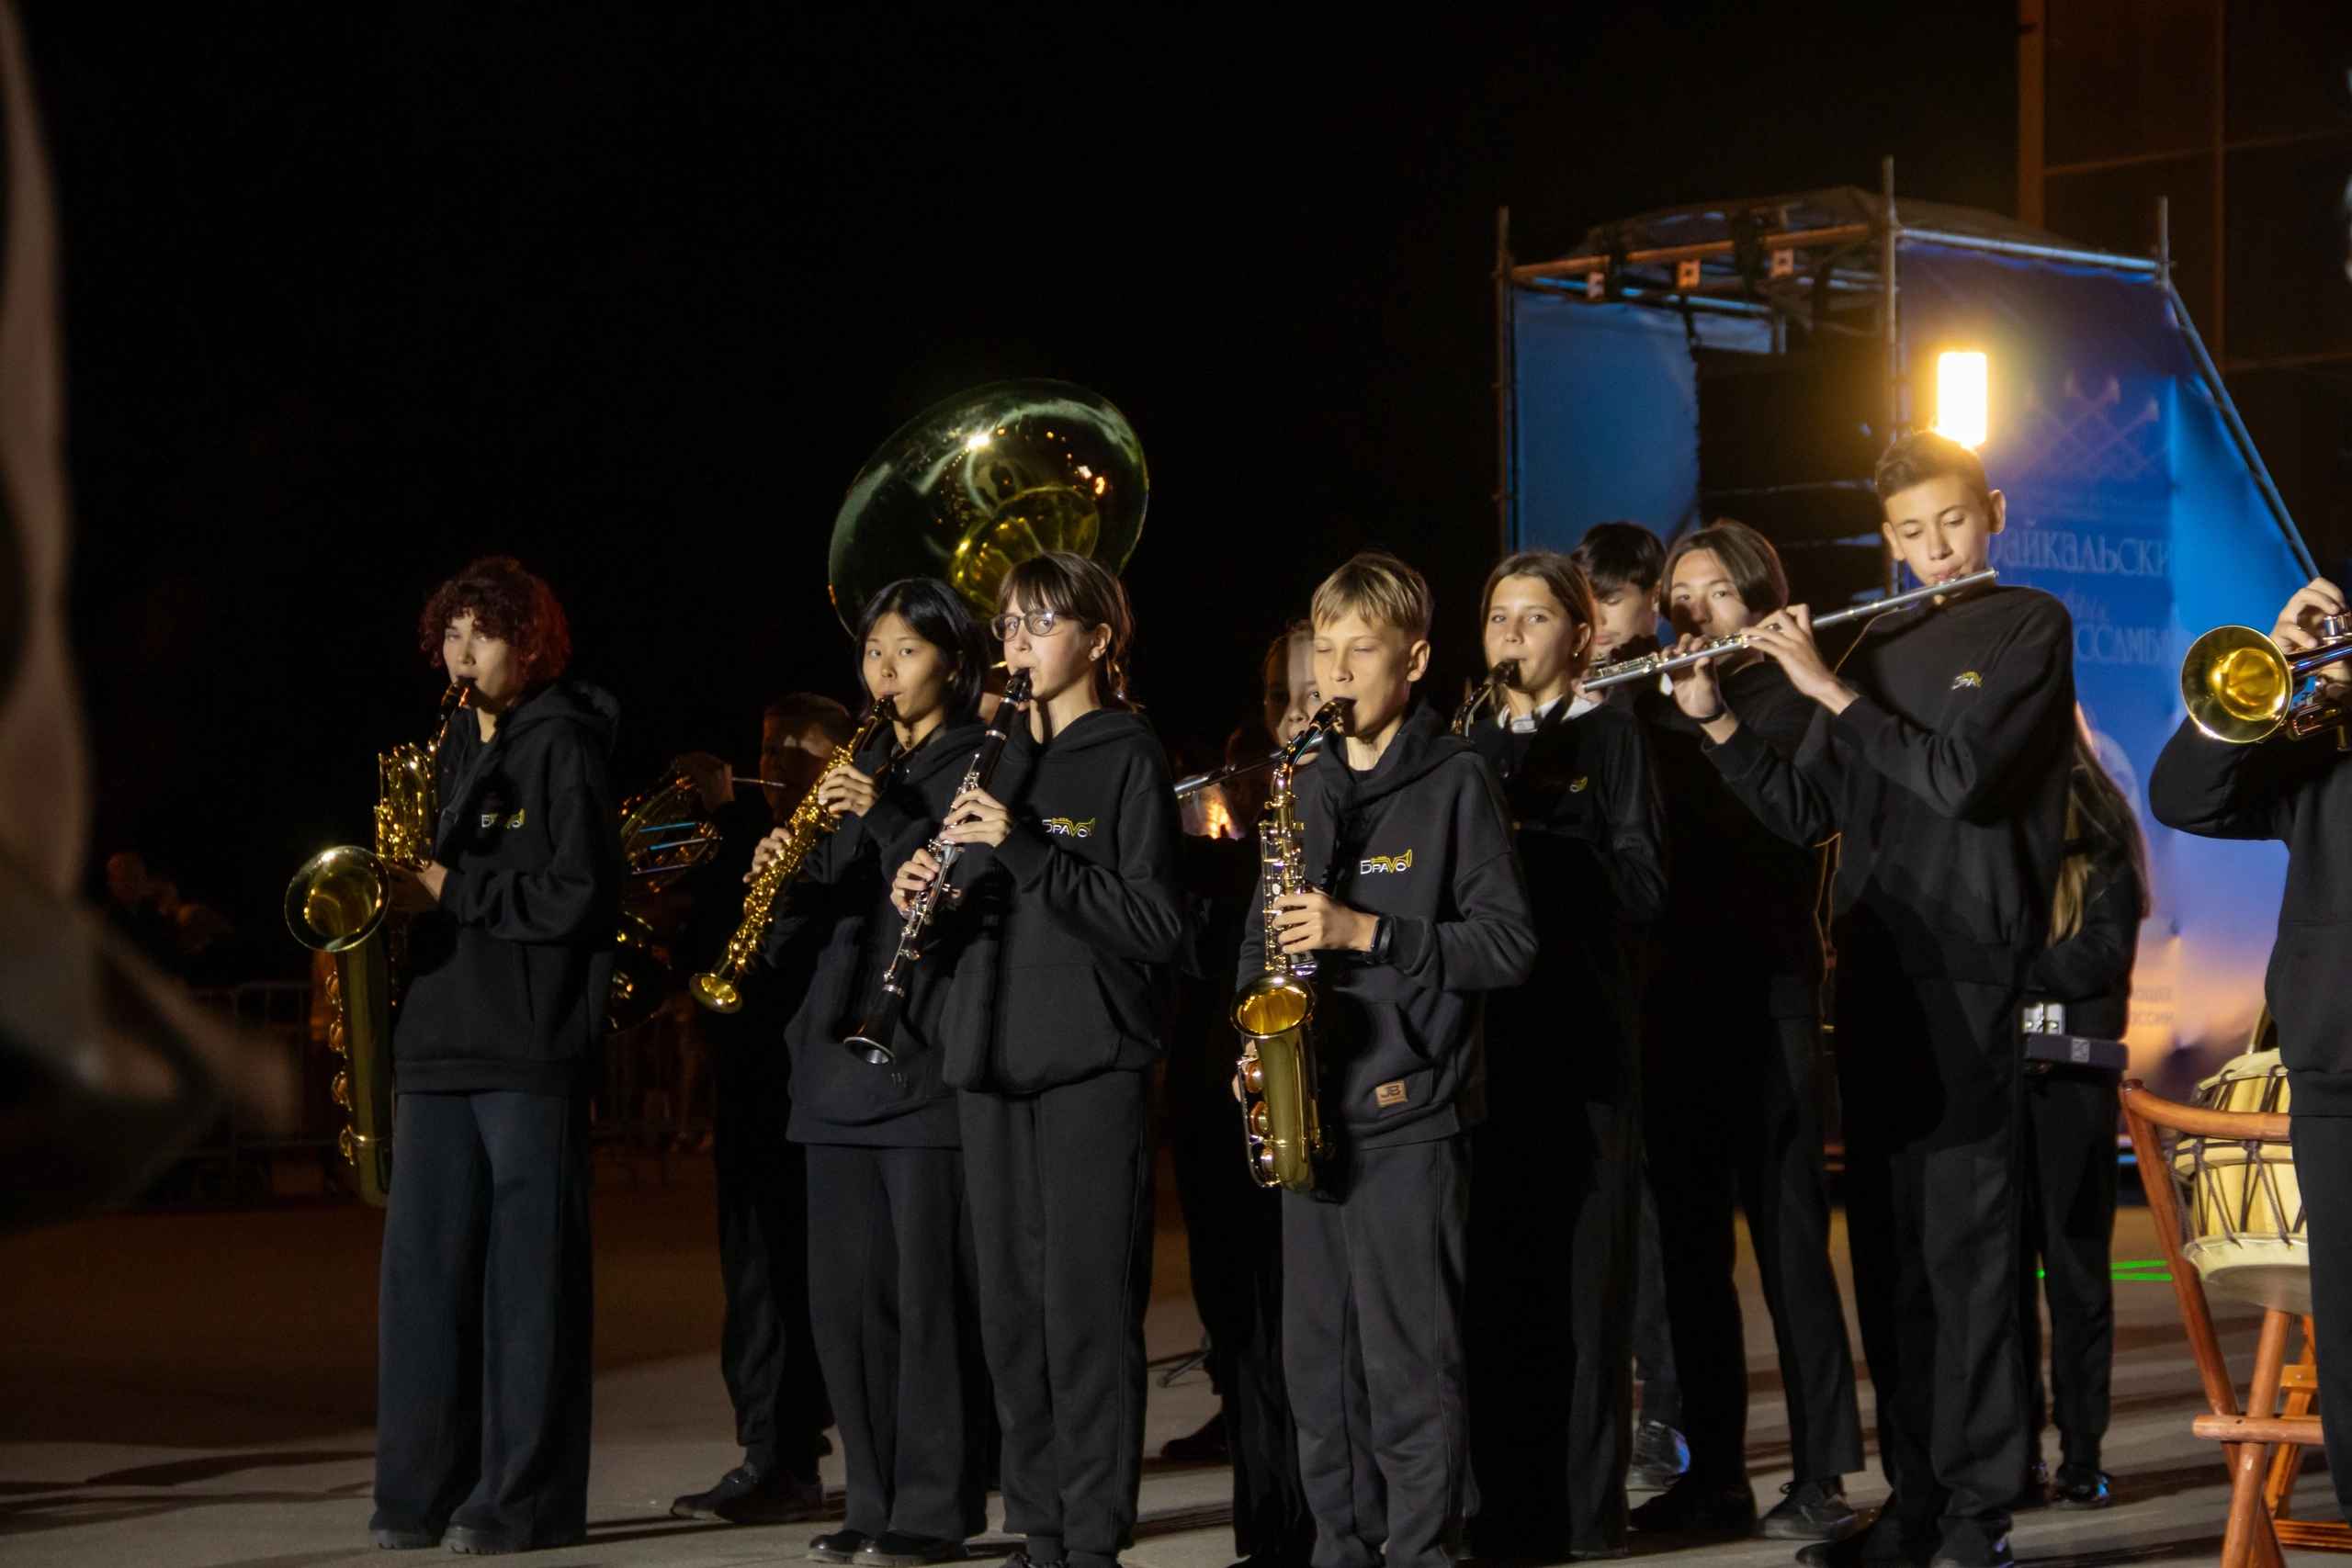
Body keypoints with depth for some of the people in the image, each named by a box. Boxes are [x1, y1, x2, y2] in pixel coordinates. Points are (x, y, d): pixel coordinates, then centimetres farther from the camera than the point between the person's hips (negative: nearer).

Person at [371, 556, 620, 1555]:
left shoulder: (564, 743, -6)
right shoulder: (459, 743, 18)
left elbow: (581, 897, -13)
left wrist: (452, 891, -11)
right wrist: (412, 893, 9)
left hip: (531, 1049, -8)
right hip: (439, 1037, 8)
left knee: (528, 1270, -3)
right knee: (424, 1263, 5)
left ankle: (527, 1498, 1)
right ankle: (423, 1490, 11)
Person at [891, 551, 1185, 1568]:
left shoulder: (1128, 758, -3)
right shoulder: (999, 761, 17)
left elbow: (1157, 926, -13)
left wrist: (1027, 849, -19)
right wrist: (924, 897, -2)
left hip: (1091, 1063, -6)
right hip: (994, 1062, 6)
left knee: (1087, 1307, -6)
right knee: (1012, 1307, 7)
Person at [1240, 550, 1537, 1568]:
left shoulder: (1454, 781, -3)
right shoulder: (1308, 788, 15)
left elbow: (1509, 944, -9)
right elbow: (1264, 931, 22)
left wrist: (1367, 932, -17)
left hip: (1410, 1110, -6)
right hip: (1310, 1105, 6)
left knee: (1410, 1365, -5)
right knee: (1318, 1361, 9)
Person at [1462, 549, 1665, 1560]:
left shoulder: (1607, 736, 5)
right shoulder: (1467, 746, 17)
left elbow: (1642, 887, -6)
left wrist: (1525, 837, -16)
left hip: (1581, 1033, -4)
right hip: (1483, 1032, 4)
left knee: (1582, 1275, -5)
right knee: (1494, 1273, 2)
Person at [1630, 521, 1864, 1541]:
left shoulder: (1789, 702, 1)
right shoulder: (1650, 709, 14)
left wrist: (1709, 722, -16)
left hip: (1765, 996, -5)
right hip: (1673, 1001, 5)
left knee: (1787, 1238, -6)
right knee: (1690, 1244, 7)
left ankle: (1822, 1477, -2)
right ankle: (1714, 1472, 14)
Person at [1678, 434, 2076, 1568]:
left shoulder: (2031, 627, -2)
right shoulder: (1877, 646, 16)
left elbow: (1965, 777, -16)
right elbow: (1804, 814, 14)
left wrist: (1829, 690, -13)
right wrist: (1713, 720, 1)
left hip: (1972, 972, -6)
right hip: (1872, 973, 6)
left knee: (1965, 1245, -7)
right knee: (1887, 1244, 7)